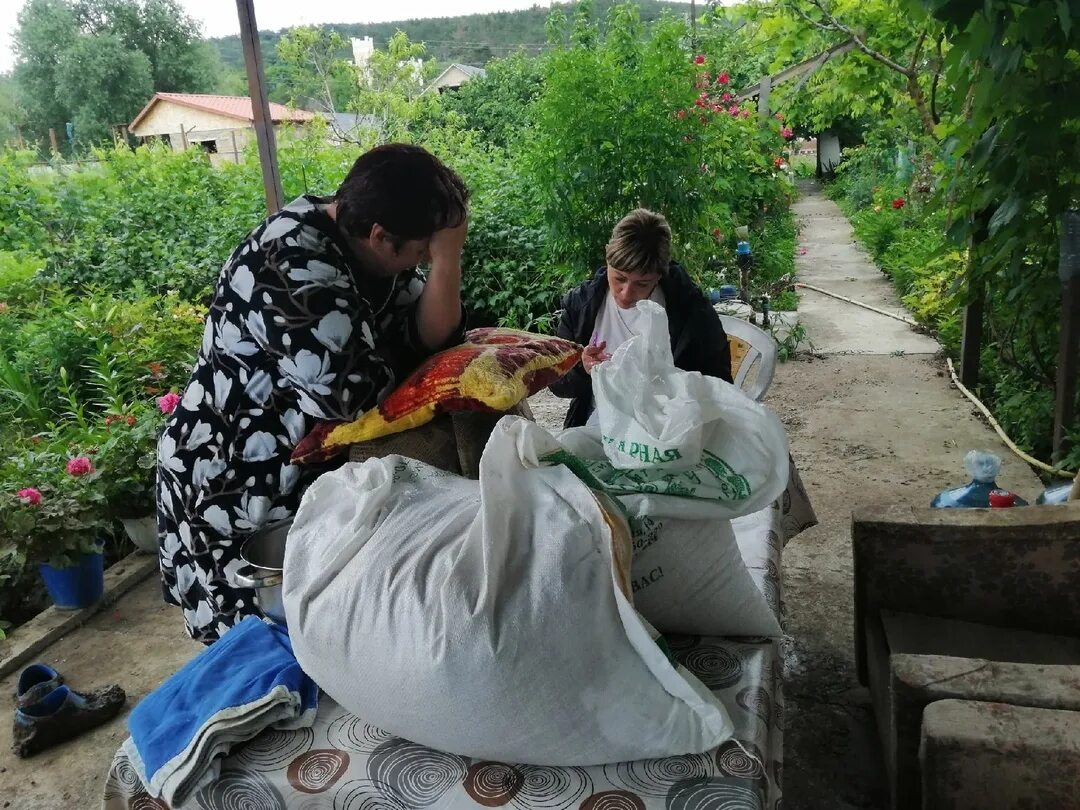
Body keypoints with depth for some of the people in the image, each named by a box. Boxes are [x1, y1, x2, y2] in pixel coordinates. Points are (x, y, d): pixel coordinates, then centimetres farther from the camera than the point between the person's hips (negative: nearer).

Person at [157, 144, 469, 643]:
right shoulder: (294, 268, -29)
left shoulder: (363, 240, -2)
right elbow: (356, 391, -32)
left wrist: (447, 257, -19)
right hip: (238, 486, -8)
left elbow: (432, 337, -4)